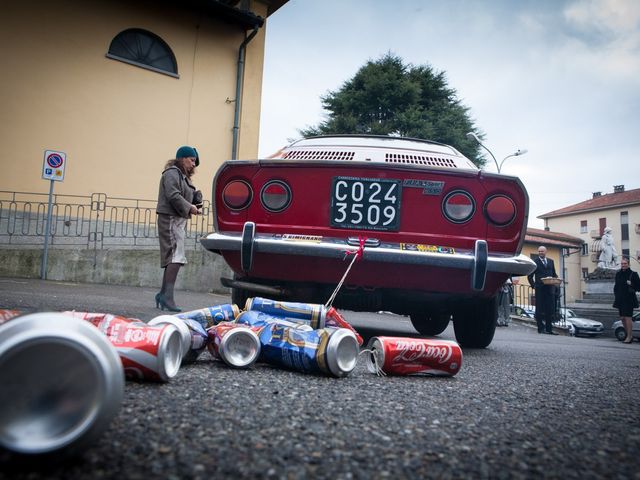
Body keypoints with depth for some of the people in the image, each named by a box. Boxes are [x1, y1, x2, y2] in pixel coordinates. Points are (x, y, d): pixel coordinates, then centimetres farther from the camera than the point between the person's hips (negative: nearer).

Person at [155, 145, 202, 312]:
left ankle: (163, 293, 15)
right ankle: (168, 296, -18)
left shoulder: (183, 176, 25)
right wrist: (189, 207, -15)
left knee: (171, 258, 9)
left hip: (179, 220, 10)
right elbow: (173, 195, -19)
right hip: (171, 219, -10)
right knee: (176, 256, -17)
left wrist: (195, 200, 3)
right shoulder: (172, 173, -7)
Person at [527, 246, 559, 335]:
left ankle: (549, 328, 10)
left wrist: (556, 279, -2)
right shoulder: (535, 261, 3)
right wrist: (533, 285, -5)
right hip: (540, 289, -4)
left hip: (550, 288, 4)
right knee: (540, 310, -1)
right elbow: (530, 276, 4)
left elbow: (554, 274, 18)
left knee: (550, 309, 4)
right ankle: (541, 328, 4)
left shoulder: (550, 261, 16)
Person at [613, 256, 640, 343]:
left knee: (628, 317, -7)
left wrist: (631, 285, -19)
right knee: (623, 318, 11)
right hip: (620, 300, 6)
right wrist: (616, 294, 10)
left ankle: (629, 336, 0)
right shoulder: (618, 273, 11)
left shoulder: (633, 274, -5)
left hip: (629, 300, -6)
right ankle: (629, 335, 24)